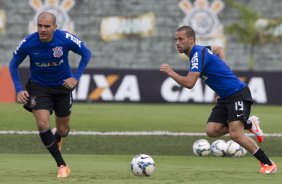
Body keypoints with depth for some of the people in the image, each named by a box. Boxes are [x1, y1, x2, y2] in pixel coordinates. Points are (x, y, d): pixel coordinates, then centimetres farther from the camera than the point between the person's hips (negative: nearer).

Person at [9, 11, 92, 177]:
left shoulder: (66, 39, -23)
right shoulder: (28, 43, -22)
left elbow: (86, 53, -7)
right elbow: (14, 65, -5)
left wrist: (76, 78, -15)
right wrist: (19, 90, -15)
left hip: (63, 86, 1)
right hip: (39, 87, -1)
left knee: (63, 130, 10)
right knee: (43, 125, -20)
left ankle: (57, 137, 52)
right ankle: (62, 165, -5)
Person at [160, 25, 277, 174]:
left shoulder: (198, 55, -19)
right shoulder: (199, 50, 10)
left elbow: (189, 83, -27)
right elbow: (219, 49, 31)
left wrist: (170, 72, -14)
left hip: (238, 94, -10)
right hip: (225, 98, 10)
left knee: (235, 134, -20)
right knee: (212, 130, -3)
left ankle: (268, 164, -8)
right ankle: (249, 124, 16)